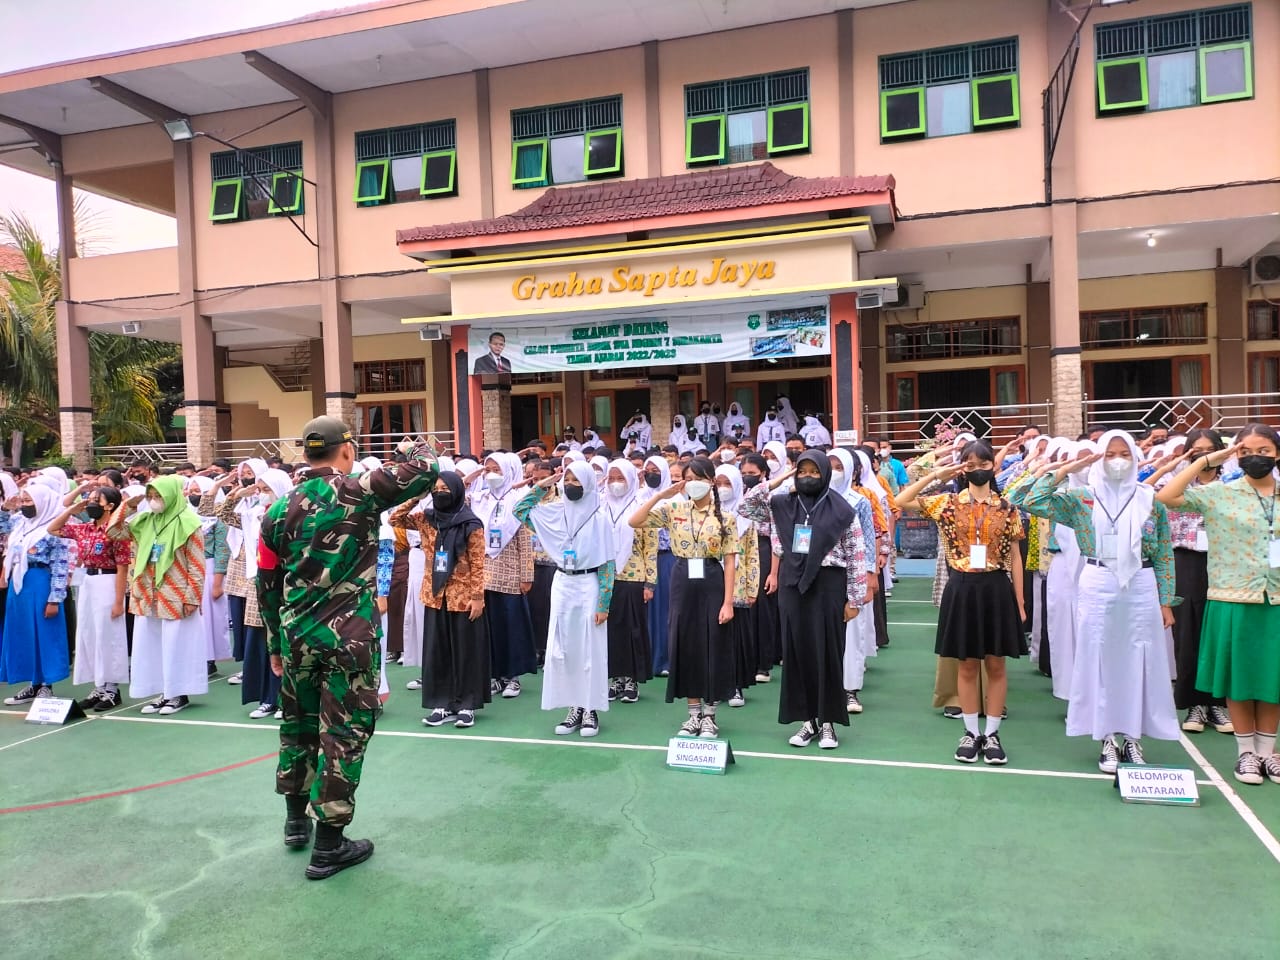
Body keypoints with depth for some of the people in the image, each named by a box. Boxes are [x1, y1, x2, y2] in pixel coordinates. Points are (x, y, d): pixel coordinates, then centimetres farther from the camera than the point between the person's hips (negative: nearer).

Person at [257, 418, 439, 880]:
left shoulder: (280, 509, 5)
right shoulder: (359, 492, -10)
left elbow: (267, 586, 9)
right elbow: (425, 470, -8)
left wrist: (275, 644, 19)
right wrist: (413, 448, 15)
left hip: (297, 637, 6)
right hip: (349, 639, -5)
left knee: (298, 724, 22)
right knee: (342, 735, 4)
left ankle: (296, 820, 39)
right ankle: (328, 846, 11)